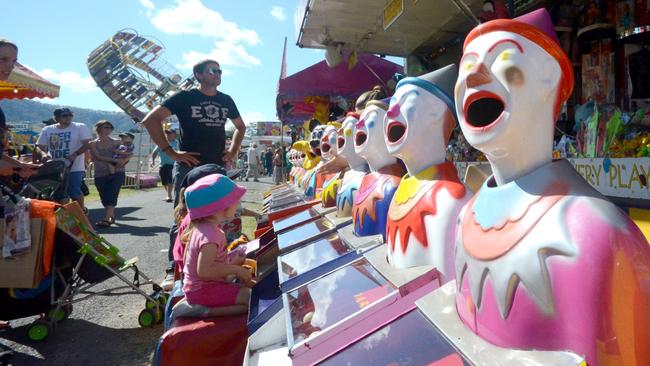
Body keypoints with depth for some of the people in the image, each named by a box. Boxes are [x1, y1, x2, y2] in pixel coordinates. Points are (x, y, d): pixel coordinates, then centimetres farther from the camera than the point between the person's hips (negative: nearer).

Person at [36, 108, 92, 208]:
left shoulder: (80, 127, 0)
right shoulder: (47, 130, 11)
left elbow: (87, 143, -9)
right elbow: (39, 146, 12)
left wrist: (75, 154, -23)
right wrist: (43, 153, -11)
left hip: (74, 168, -4)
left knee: (75, 192, -9)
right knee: (59, 194, 9)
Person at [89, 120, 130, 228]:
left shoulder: (116, 142, 8)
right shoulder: (93, 144, 7)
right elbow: (98, 157, -8)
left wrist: (122, 163, -14)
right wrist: (114, 160, -19)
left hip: (116, 173, -2)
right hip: (100, 175, 2)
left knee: (111, 196, -14)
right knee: (105, 198, 7)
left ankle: (106, 220, -20)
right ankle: (112, 217, 25)